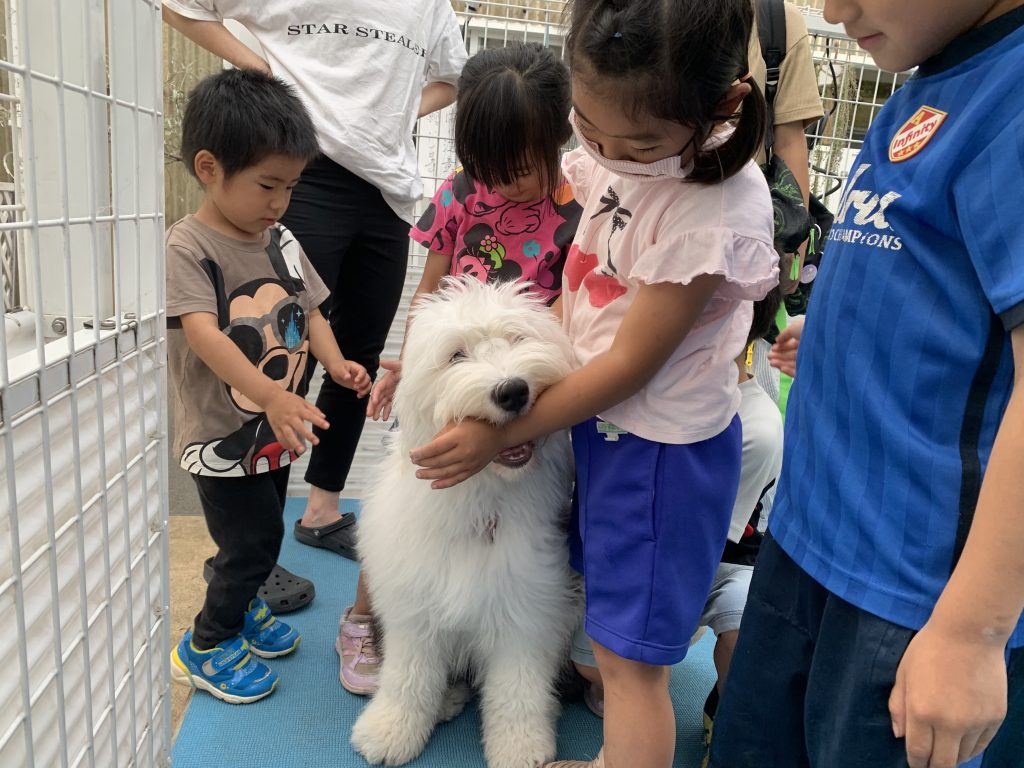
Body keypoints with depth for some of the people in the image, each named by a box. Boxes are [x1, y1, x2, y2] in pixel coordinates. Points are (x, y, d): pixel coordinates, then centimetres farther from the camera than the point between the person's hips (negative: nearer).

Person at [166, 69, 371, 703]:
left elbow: (310, 311, 6)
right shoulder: (187, 247, -17)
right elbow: (203, 334, -28)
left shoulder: (281, 241, 3)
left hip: (277, 431, 6)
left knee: (263, 534, 20)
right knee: (254, 543, 0)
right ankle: (205, 646, 24)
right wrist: (271, 397, -40)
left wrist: (337, 364, -13)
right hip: (223, 435, -6)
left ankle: (242, 606, 47)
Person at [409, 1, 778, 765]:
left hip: (662, 442, -7)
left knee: (629, 653, 5)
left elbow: (632, 363, -22)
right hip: (601, 415, 8)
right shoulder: (616, 147, -6)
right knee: (604, 600, 24)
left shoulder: (717, 212, -28)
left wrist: (505, 432, -13)